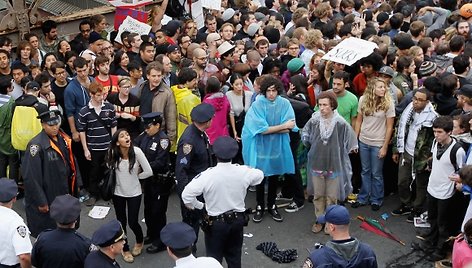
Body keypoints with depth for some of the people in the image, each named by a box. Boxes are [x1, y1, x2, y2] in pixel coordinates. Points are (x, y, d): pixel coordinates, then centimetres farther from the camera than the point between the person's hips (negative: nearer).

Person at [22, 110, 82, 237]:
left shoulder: (64, 139, 1)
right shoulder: (36, 145, -21)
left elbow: (72, 162, 14)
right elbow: (31, 177, -21)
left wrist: (77, 183, 11)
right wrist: (41, 201, -18)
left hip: (64, 194, 7)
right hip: (47, 198, -6)